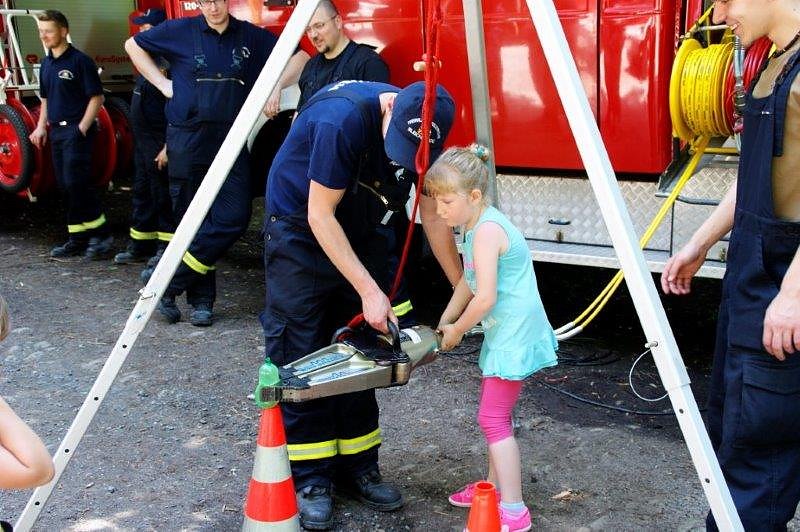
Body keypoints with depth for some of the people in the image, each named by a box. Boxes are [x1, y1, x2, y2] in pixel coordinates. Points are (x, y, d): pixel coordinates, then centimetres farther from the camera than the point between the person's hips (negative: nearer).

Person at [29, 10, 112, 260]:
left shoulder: (79, 60, -8)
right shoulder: (47, 64, 15)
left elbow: (96, 97, -10)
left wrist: (82, 128, -16)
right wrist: (41, 126, 12)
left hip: (76, 130, -8)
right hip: (56, 131, 8)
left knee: (76, 183, -16)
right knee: (66, 186, 8)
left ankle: (100, 233, -6)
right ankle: (78, 239, 14)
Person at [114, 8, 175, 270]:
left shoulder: (167, 64, -18)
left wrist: (168, 147, -25)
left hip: (159, 143, -10)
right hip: (143, 141, 10)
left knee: (162, 194, -2)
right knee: (142, 192, 15)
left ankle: (166, 246, 7)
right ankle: (140, 245, 24)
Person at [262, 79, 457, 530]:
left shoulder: (422, 134, -13)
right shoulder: (342, 119, -32)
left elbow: (433, 214, -1)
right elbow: (320, 215, -26)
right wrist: (370, 291, -27)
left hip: (359, 234, 6)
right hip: (301, 230, -6)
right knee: (301, 357, -7)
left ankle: (357, 468, 15)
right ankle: (309, 479, 2)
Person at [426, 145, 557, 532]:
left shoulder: (487, 231, -22)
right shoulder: (476, 227, 10)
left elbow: (485, 297, -26)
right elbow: (468, 282, 21)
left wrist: (458, 330, -11)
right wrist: (444, 321, 17)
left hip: (514, 335, -11)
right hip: (503, 334, 11)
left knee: (493, 418, -8)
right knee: (494, 412, 20)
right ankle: (495, 485, 35)